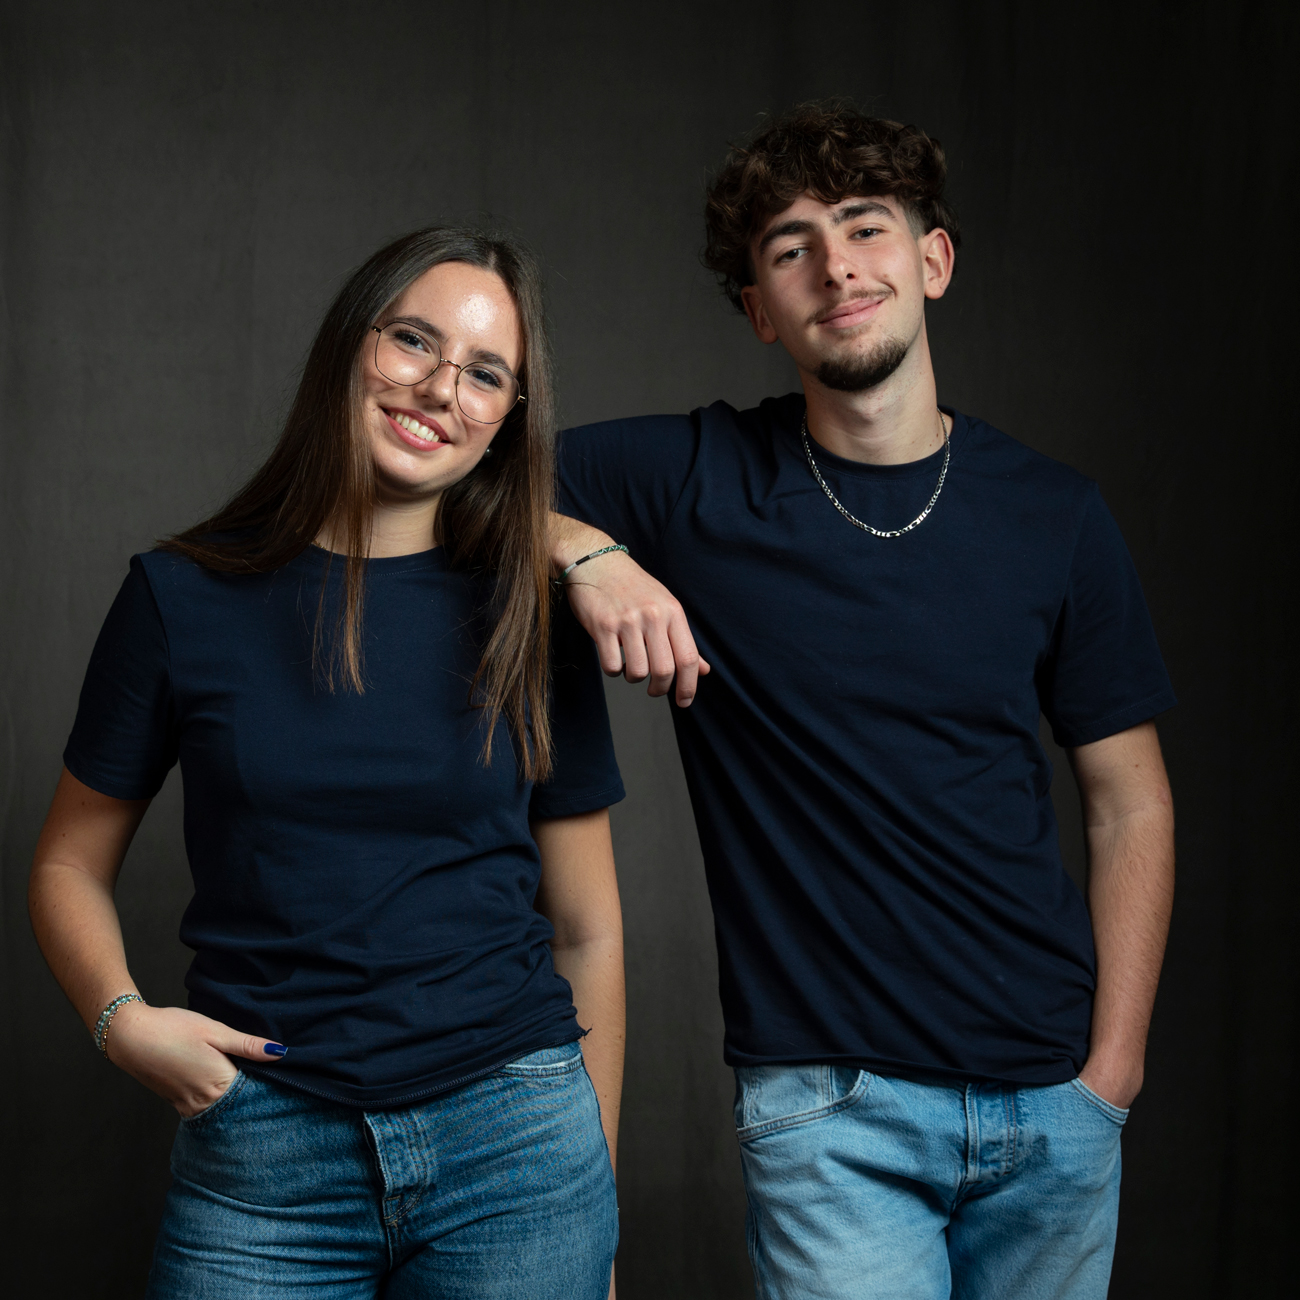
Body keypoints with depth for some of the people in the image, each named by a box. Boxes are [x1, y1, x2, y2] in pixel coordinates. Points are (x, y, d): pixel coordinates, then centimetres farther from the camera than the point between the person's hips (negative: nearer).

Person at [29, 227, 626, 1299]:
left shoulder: (528, 620, 2)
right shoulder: (184, 597, 0)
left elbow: (587, 928, 6)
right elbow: (71, 866, 8)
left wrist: (600, 1211, 7)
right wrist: (120, 1018, -11)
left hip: (516, 1142, 1)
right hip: (259, 1161, 0)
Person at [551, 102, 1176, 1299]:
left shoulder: (1052, 514, 2)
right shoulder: (694, 480, -4)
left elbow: (1130, 805, 7)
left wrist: (1113, 1064, 1)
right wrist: (588, 555, -18)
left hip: (1053, 1106, 3)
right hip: (830, 1107, -2)